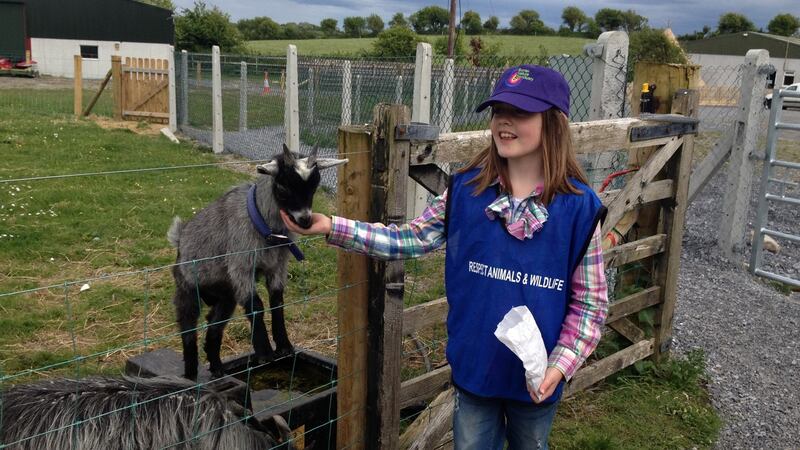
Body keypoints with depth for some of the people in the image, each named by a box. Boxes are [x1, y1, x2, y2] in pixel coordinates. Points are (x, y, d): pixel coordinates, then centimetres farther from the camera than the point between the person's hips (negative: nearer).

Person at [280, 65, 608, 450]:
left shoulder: (579, 206, -13)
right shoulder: (466, 189, -8)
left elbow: (590, 301, -7)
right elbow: (409, 239, -5)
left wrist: (561, 364, -17)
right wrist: (331, 227, -13)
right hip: (474, 365, 1)